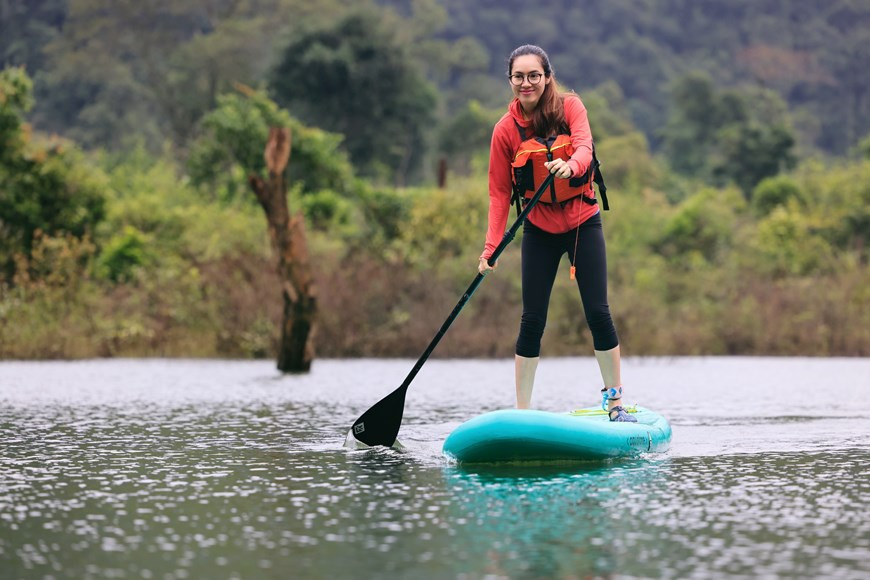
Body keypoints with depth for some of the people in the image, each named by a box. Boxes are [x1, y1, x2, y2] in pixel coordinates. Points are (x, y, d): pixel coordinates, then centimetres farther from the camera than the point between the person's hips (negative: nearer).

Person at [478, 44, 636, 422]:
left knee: (598, 313, -6)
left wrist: (570, 166, -49)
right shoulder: (506, 129, -8)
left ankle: (615, 402, 5)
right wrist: (491, 248, -17)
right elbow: (500, 193, -7)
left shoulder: (570, 107, -8)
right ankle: (521, 413, 3)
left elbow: (584, 147, -25)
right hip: (540, 231, 0)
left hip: (583, 223, 0)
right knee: (532, 320, -2)